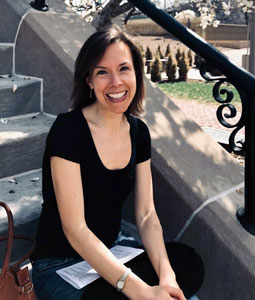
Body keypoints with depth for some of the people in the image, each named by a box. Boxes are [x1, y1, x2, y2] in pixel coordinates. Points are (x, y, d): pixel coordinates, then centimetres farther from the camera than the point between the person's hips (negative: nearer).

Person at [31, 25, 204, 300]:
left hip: (112, 253, 6)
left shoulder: (139, 131, -1)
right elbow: (75, 229, -22)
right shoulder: (68, 130, -19)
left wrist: (166, 276, -18)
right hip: (59, 266, -5)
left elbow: (146, 215, -2)